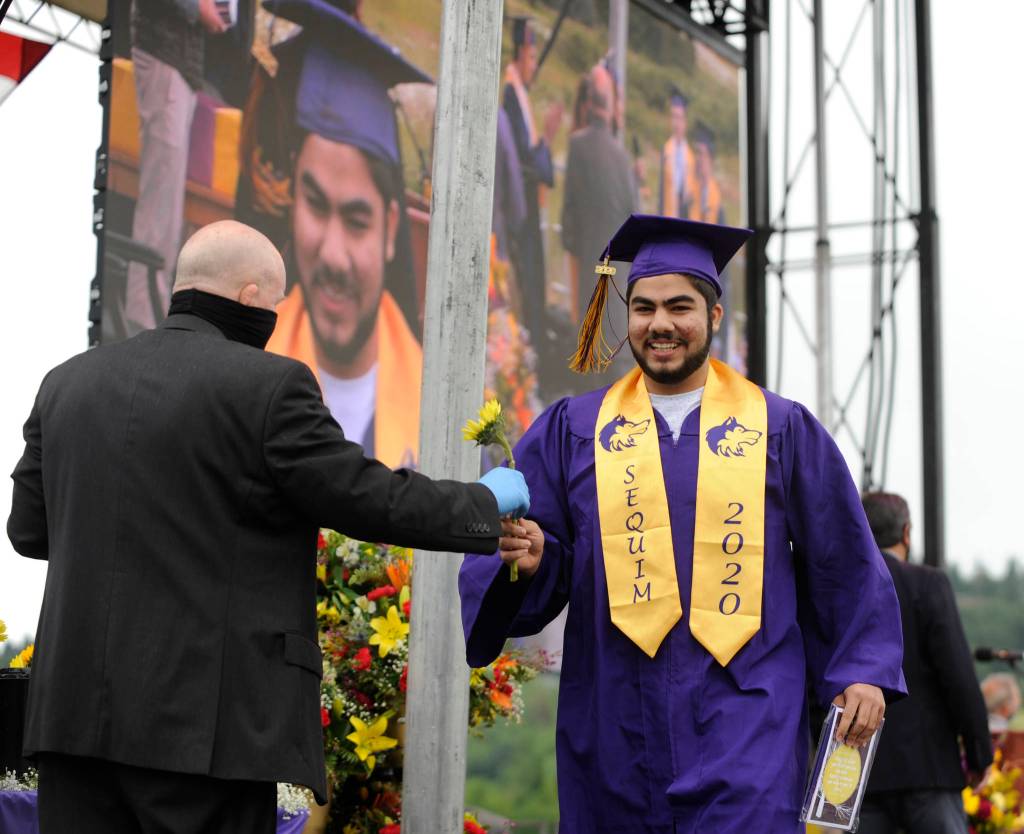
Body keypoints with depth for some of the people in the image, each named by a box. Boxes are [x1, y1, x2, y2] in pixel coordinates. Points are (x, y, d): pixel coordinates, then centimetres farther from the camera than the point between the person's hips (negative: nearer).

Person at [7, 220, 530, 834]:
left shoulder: (67, 383, 9)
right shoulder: (269, 384, -8)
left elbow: (30, 528, 15)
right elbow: (368, 498, -4)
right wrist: (488, 501, 11)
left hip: (72, 710, 5)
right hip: (206, 725, -5)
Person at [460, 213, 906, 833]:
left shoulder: (782, 429, 7)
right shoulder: (572, 431, 9)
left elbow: (844, 564, 9)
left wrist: (864, 670, 3)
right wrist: (529, 556, -17)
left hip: (744, 718, -1)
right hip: (615, 726, 2)